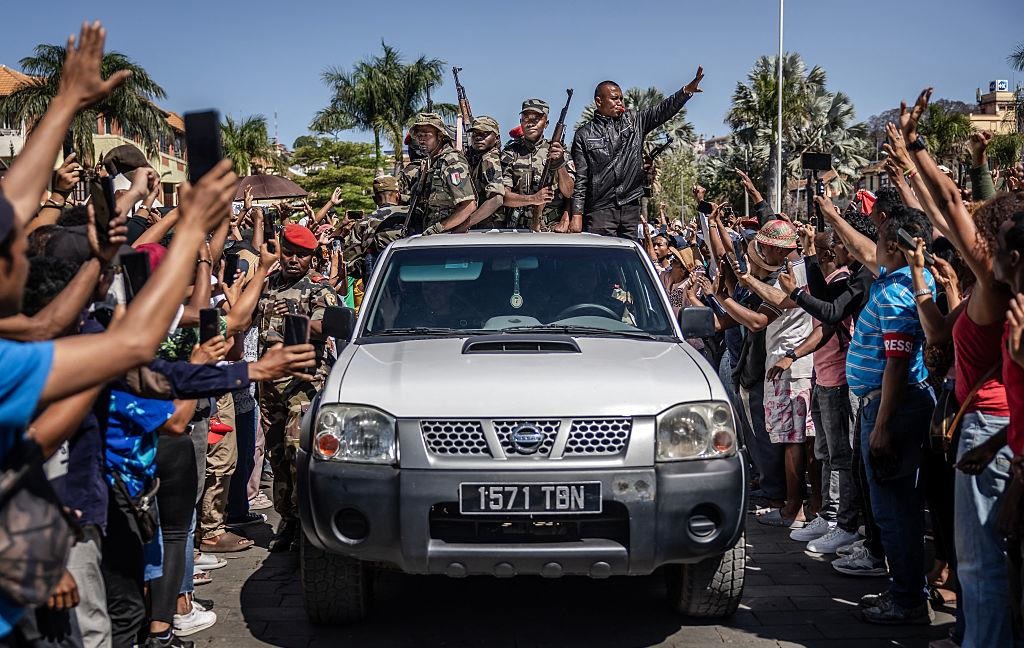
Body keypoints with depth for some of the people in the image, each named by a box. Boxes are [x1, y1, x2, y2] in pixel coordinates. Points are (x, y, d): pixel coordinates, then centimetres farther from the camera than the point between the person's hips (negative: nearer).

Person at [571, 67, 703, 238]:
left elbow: (663, 110, 1)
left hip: (631, 207, 4)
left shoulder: (634, 121, 13)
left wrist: (687, 90, -16)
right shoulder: (584, 135, 4)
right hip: (600, 210, -4)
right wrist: (577, 215, -7)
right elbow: (580, 179, 1)